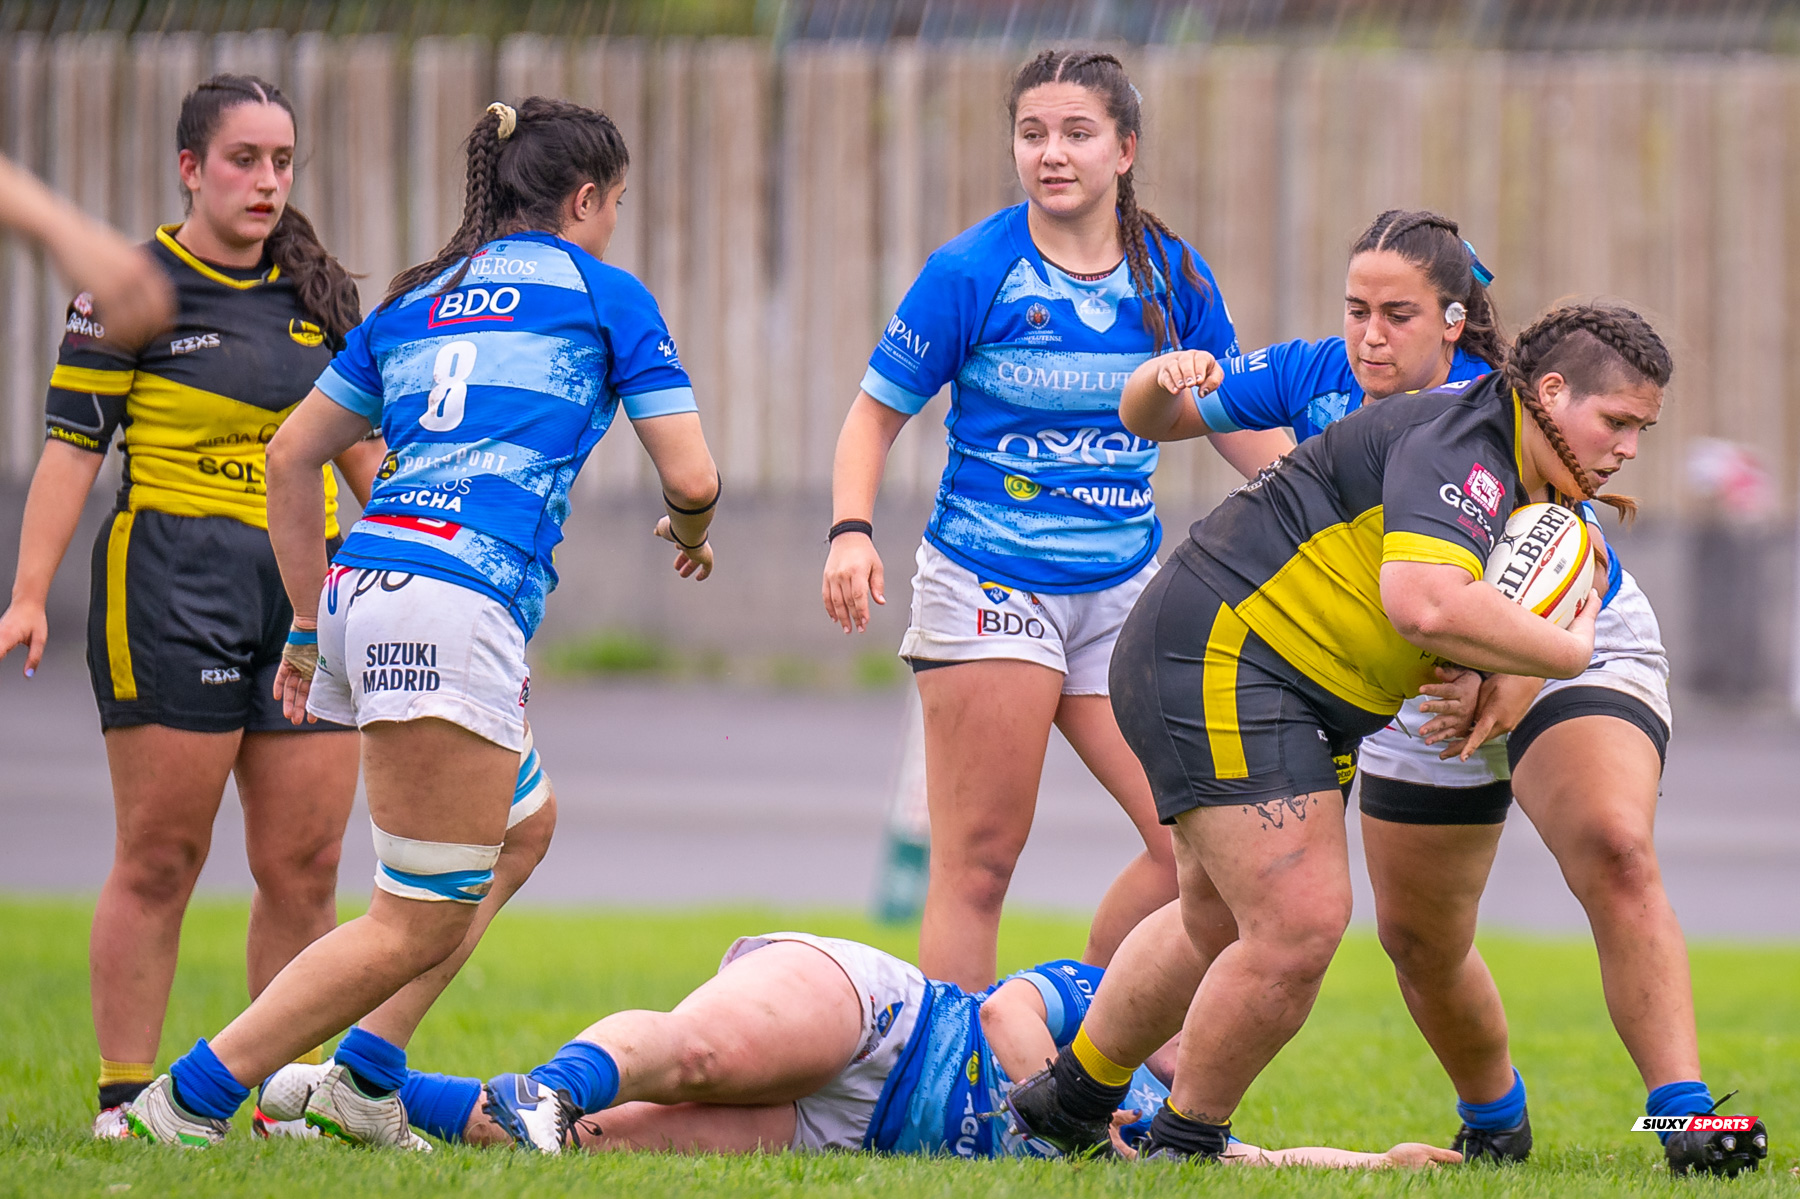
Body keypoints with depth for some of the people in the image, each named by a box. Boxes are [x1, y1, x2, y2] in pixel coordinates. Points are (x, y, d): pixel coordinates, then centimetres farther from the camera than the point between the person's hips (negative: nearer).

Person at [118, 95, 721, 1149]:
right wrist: (691, 535, 28)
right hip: (455, 599, -8)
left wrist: (312, 625, 30)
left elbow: (291, 455, 24)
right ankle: (187, 1103, -12)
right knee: (423, 923, -7)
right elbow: (693, 477, 5)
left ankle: (364, 1082, 18)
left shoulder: (417, 301, 24)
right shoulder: (603, 293, 8)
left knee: (518, 834, 26)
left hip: (365, 583, 8)